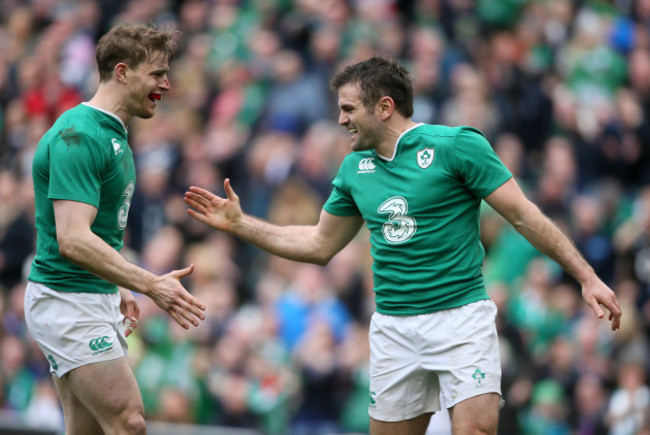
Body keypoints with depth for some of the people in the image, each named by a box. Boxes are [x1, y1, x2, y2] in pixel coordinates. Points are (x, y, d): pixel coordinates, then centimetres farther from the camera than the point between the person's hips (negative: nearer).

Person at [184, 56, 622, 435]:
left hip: (461, 317, -5)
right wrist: (239, 223, 16)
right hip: (393, 327, 6)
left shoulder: (457, 145, -7)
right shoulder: (355, 168, 11)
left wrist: (588, 277, -11)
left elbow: (525, 216, -7)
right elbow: (319, 245, 22)